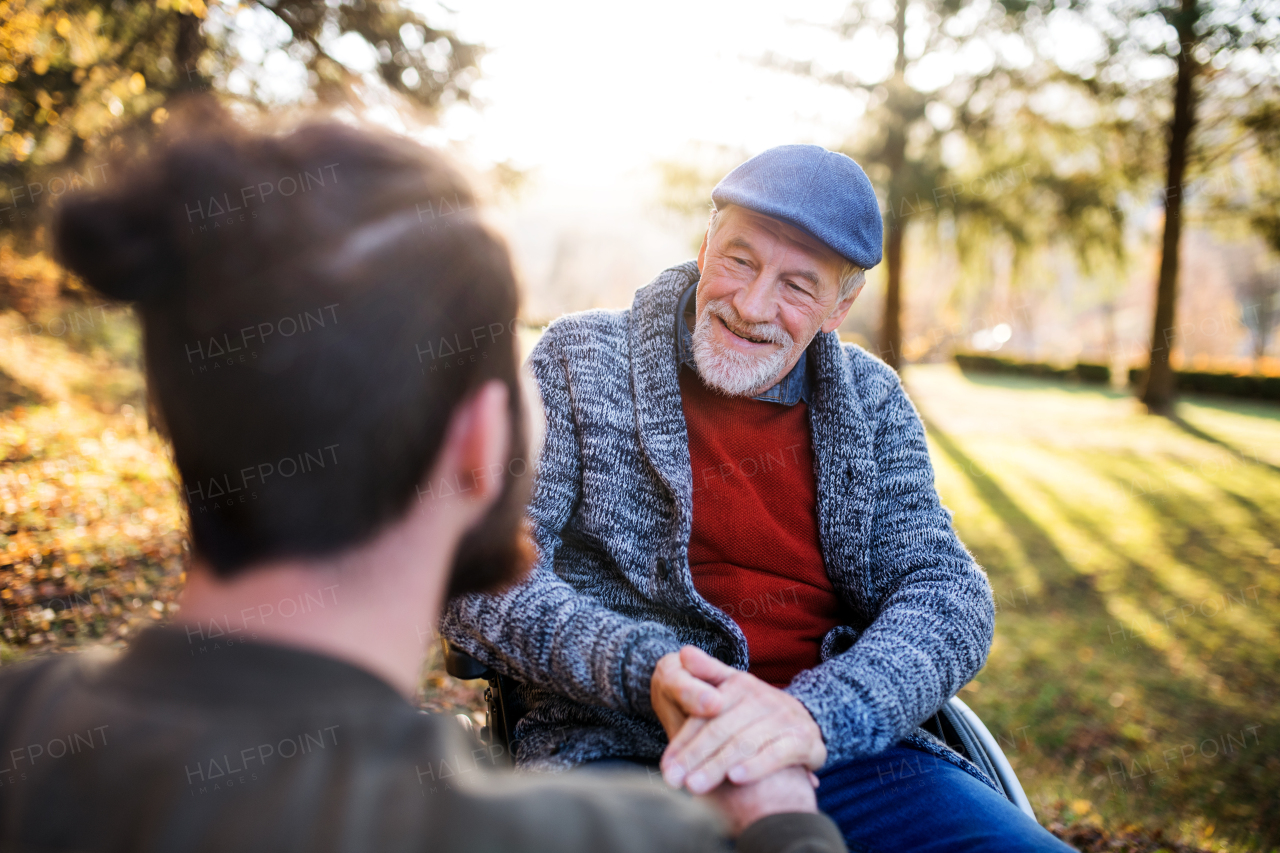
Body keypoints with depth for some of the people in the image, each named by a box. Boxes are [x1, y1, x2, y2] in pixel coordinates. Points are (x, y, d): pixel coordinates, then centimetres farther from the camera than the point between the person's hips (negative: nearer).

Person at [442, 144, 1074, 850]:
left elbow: (948, 593, -2)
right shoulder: (579, 361, 0)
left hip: (842, 756, 3)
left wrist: (815, 714, -23)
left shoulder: (871, 400, 9)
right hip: (621, 756, -2)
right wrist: (644, 673, -24)